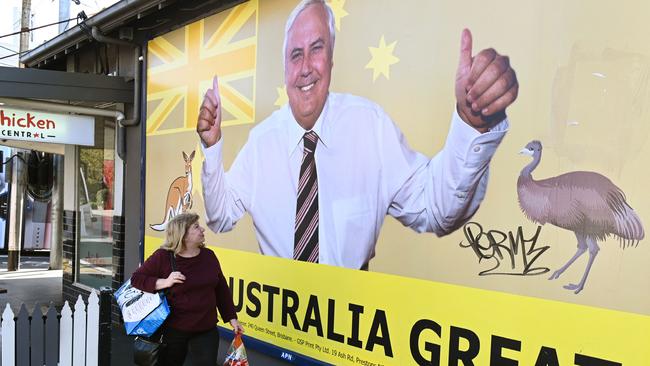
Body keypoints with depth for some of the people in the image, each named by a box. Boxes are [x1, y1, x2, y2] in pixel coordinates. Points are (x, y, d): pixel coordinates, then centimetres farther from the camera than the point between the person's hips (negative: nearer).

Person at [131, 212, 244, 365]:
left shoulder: (209, 255, 2)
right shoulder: (163, 257, -10)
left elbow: (221, 289, 9)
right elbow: (136, 278, -6)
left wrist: (232, 318, 8)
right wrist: (165, 282, -20)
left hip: (206, 329, 2)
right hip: (173, 329, -2)